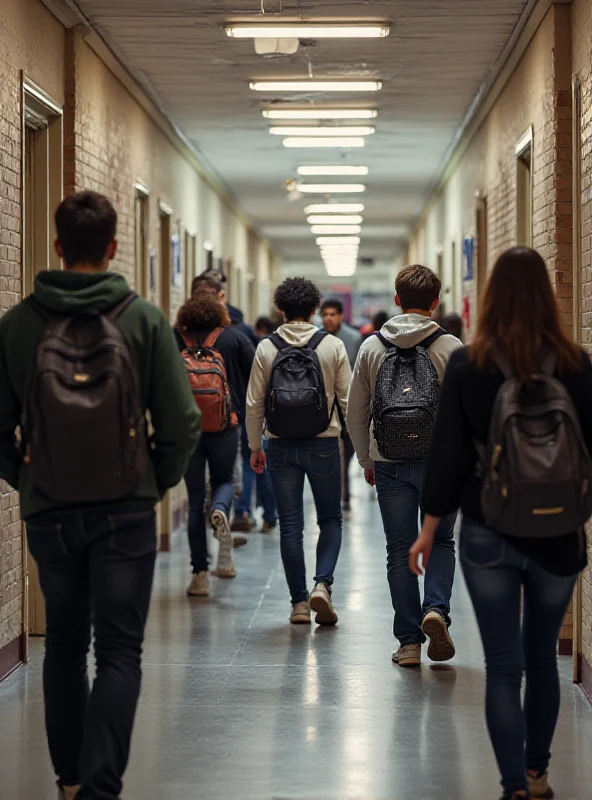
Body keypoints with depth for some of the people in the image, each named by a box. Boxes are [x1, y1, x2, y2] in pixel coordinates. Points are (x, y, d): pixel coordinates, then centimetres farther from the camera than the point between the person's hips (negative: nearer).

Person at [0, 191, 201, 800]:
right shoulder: (145, 321, -5)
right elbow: (182, 423, -6)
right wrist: (158, 483, 9)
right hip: (126, 510, -2)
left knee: (64, 645, 18)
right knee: (119, 651, 2)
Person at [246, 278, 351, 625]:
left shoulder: (267, 348, -2)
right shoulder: (333, 346, -4)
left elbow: (254, 404, -1)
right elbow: (349, 399, -3)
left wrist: (256, 447, 10)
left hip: (281, 446, 1)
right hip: (324, 445, -1)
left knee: (290, 525, 7)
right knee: (330, 519, 12)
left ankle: (299, 602, 10)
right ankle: (323, 583, -8)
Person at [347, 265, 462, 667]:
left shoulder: (372, 347, 2)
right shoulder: (451, 348, -5)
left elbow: (356, 412, 5)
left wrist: (367, 461, 16)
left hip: (389, 464, 1)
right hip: (440, 463, -1)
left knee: (400, 551, 8)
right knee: (441, 541, 16)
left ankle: (409, 641, 8)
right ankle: (436, 609, -8)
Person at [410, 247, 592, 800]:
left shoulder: (467, 365, -7)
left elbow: (447, 451, -3)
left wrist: (430, 526, 4)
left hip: (488, 535, -1)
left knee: (503, 666, 3)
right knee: (542, 658, 18)